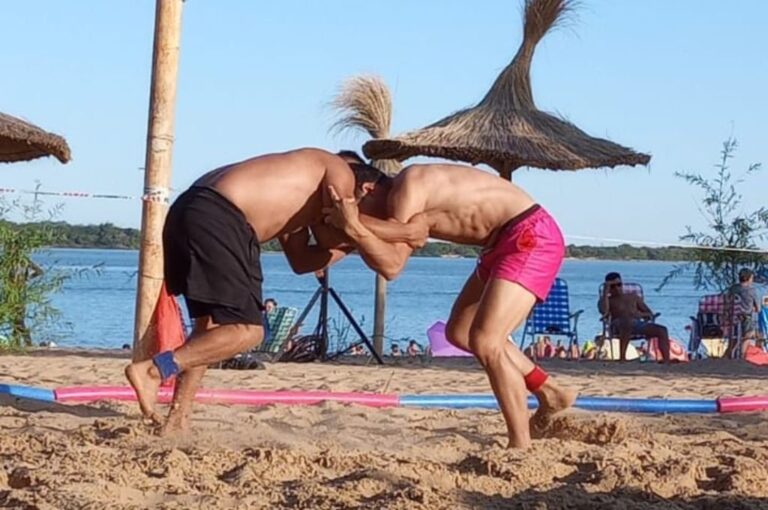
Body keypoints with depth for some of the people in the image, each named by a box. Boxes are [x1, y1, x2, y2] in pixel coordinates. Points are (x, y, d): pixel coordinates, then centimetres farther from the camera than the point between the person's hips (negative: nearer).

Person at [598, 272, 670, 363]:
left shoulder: (633, 296, 28)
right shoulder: (606, 300, 18)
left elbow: (650, 314, 20)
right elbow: (604, 312, -9)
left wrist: (640, 315, -3)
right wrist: (605, 293, -1)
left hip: (637, 324, 4)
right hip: (618, 327, -4)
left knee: (662, 330, -19)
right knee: (627, 321, -41)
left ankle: (666, 361, -32)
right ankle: (622, 358, -43)